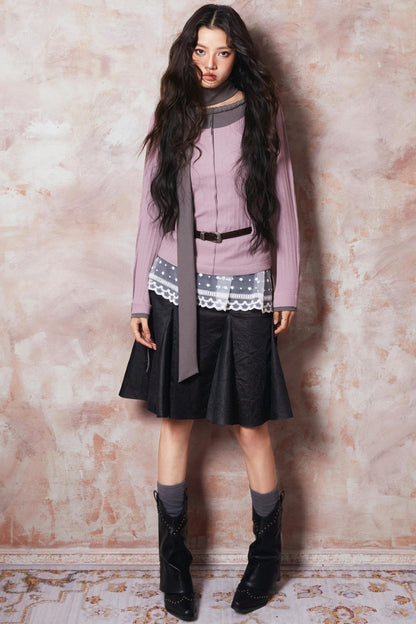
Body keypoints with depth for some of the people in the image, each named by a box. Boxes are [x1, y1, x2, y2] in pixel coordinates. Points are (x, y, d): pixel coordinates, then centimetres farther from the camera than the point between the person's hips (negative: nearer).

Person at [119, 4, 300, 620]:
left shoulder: (262, 117, 4)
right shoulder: (172, 120, 7)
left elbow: (283, 206, 6)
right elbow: (152, 214, 7)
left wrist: (287, 290, 2)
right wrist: (141, 301, 2)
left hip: (242, 292, -1)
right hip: (176, 288, 2)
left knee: (251, 425, 2)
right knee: (175, 420, 7)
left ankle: (267, 555, 25)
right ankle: (173, 557, 24)